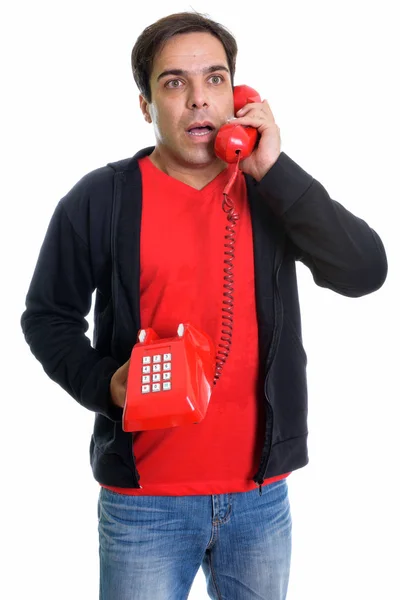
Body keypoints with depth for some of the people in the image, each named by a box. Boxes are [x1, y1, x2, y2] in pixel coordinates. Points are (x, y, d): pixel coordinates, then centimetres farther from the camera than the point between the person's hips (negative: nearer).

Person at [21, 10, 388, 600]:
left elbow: (365, 273, -11)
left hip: (261, 491, 3)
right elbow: (48, 315, 3)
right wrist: (104, 384, -15)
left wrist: (273, 170, -18)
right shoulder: (99, 199, -6)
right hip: (144, 499, -2)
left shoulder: (271, 190, 1)